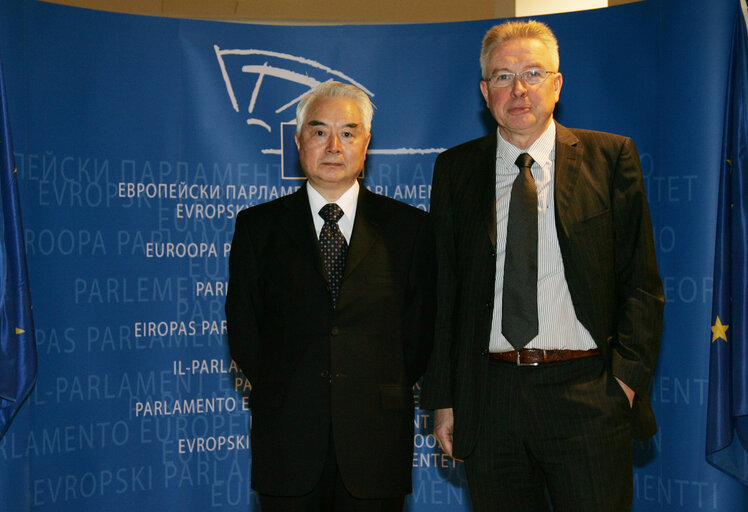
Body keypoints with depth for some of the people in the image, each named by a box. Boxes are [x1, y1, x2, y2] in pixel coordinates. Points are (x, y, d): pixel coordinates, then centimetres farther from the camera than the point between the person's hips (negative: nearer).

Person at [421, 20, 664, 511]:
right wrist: (442, 397, 4)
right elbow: (444, 289, 8)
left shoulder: (612, 157, 4)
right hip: (489, 399, 2)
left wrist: (627, 376, -8)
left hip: (588, 398, -1)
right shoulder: (454, 169, 8)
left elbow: (641, 282, 3)